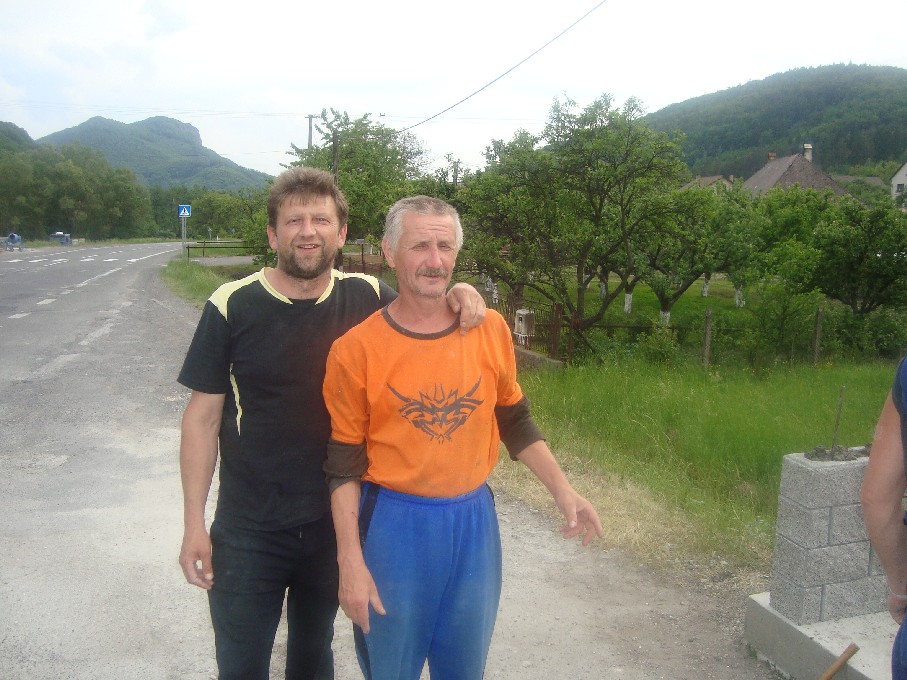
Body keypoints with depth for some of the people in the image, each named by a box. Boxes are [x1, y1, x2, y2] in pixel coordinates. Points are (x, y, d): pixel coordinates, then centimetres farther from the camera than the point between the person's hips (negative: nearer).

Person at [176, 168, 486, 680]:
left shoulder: (367, 298, -6)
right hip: (248, 533, -2)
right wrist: (194, 524, -7)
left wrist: (458, 295, -14)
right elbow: (203, 418, -7)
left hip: (337, 523, 2)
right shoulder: (233, 307, -12)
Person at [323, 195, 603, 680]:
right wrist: (351, 562, -10)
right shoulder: (356, 350, -11)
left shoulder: (490, 330, -3)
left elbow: (514, 421, 9)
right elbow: (344, 465, -7)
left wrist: (562, 491, 3)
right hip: (394, 526, -2)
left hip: (473, 521, 3)